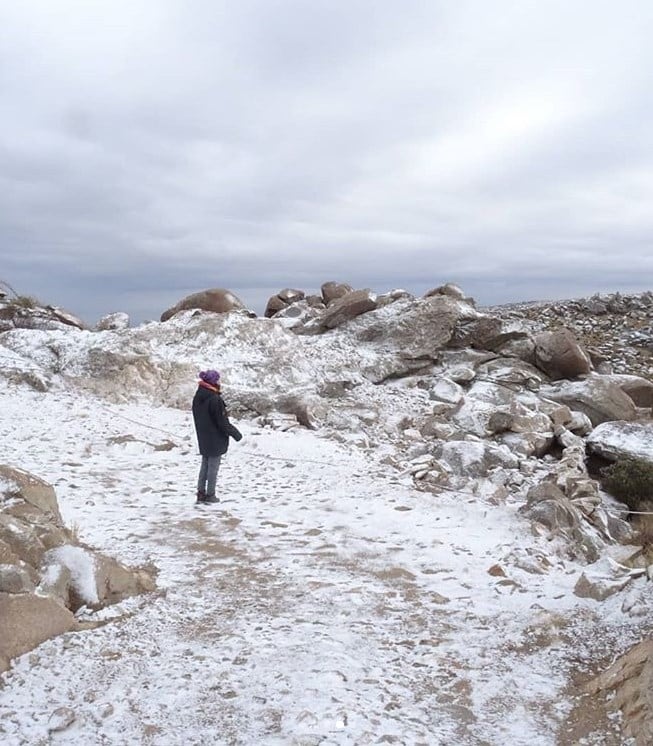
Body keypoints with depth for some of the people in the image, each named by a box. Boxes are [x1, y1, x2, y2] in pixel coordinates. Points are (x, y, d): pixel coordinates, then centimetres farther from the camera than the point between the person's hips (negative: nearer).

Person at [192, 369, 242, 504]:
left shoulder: (197, 397, 3)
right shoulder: (215, 399, -23)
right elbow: (222, 421, -20)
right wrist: (235, 433, -8)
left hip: (203, 439, 8)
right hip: (215, 439, -8)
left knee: (205, 465, 17)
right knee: (213, 466, 4)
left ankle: (201, 493, 20)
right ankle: (210, 494, 11)